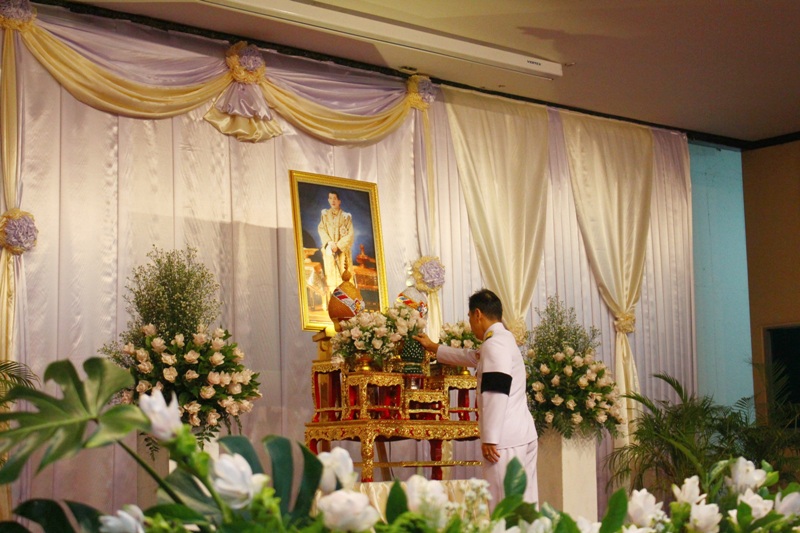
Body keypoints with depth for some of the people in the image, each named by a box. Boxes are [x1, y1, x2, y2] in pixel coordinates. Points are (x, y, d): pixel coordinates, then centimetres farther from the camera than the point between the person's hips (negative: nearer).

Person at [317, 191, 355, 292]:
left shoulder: (346, 216, 5)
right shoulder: (325, 214, 11)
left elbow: (350, 234, -3)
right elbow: (321, 229, 2)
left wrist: (338, 245, -14)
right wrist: (329, 243, -14)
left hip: (343, 250, -1)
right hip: (329, 249, 1)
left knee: (343, 275, -8)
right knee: (331, 274, -5)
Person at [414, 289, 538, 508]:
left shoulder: (495, 344, -10)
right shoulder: (505, 340, 21)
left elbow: (496, 394, -19)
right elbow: (471, 357, 39)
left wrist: (489, 439, -19)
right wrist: (433, 347, 49)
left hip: (507, 439, -10)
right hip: (524, 434, 10)